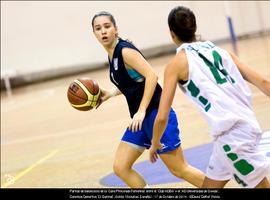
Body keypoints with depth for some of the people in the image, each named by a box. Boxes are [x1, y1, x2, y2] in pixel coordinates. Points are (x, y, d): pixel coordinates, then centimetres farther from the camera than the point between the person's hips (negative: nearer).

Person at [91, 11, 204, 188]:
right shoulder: (113, 54, 11)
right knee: (120, 168, 5)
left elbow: (151, 75, -25)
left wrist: (141, 111, -29)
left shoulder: (125, 50, -15)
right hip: (141, 118, 9)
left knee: (179, 170, -2)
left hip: (156, 114, -9)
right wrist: (110, 93, 11)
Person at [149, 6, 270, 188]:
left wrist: (155, 143, 18)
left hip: (231, 134, -7)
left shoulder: (177, 63, 1)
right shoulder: (218, 50, 16)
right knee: (209, 186, 20)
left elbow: (162, 117, 0)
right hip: (247, 125, 7)